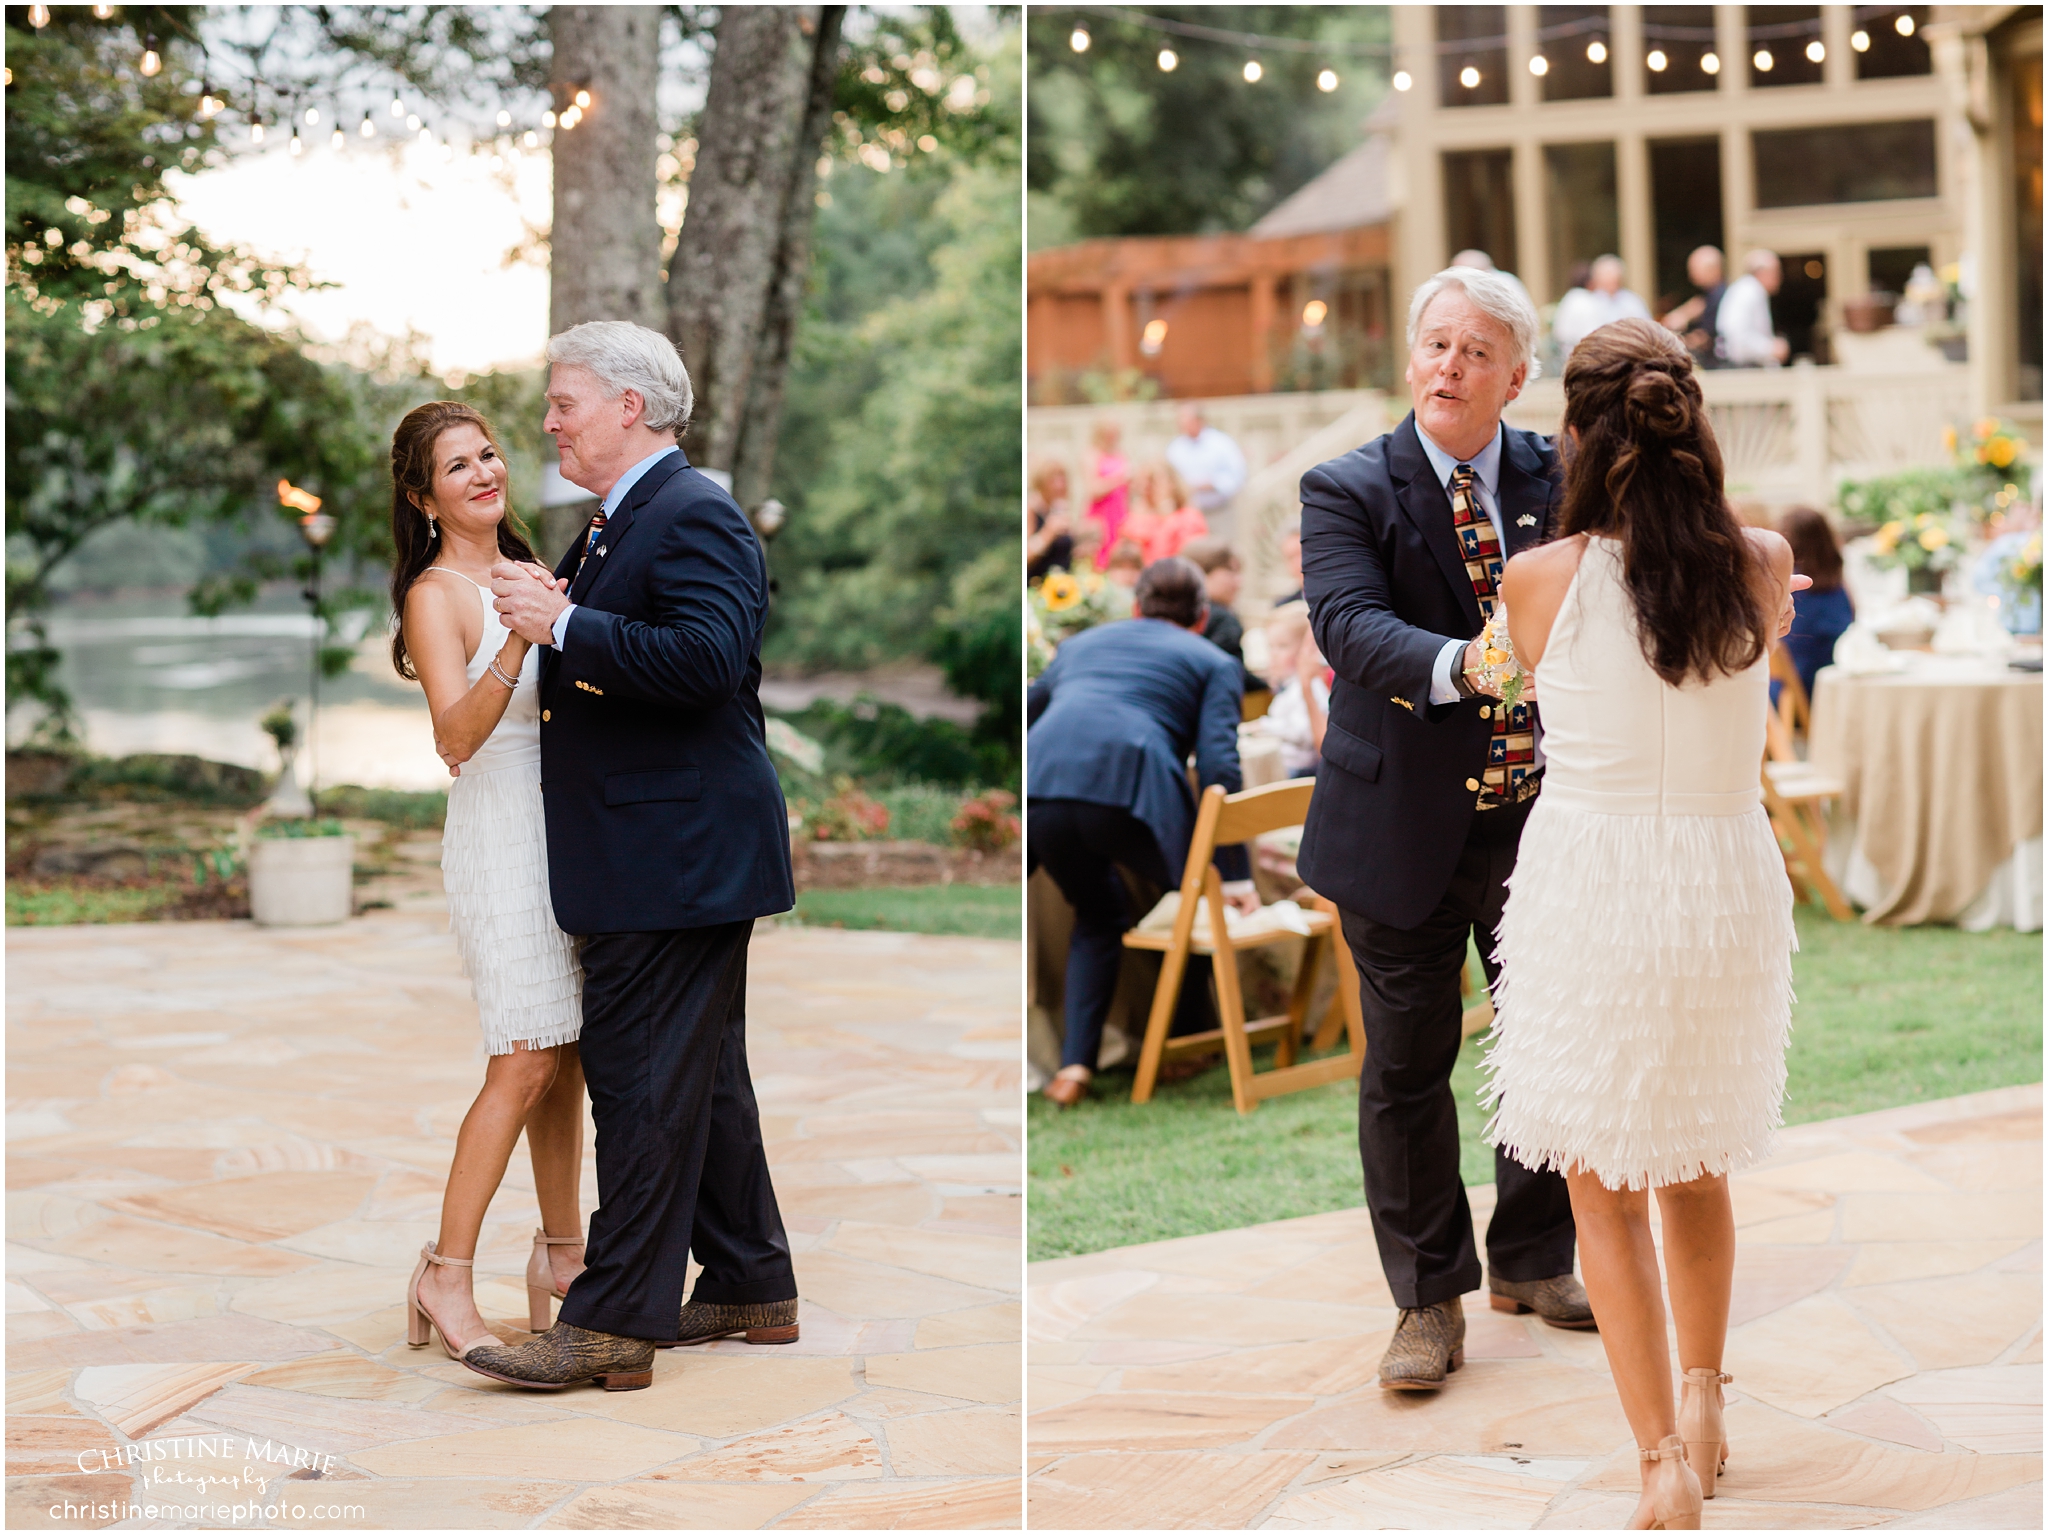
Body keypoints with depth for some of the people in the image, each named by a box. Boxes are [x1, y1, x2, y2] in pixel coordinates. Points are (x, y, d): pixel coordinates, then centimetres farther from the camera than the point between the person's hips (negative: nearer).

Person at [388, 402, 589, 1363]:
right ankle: (447, 1276, -8)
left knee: (568, 1055, 10)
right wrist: (518, 644, -36)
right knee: (526, 1063, -13)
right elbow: (456, 733, -23)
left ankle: (561, 1254, 20)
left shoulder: (520, 572, 13)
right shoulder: (436, 594, -9)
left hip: (560, 821, 8)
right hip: (497, 829, -8)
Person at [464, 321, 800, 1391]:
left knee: (642, 1082, -7)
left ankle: (613, 1325, -3)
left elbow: (707, 660, -28)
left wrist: (564, 624, -24)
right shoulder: (617, 523, 17)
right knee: (702, 1076, 17)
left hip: (675, 853, -11)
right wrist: (550, 615, 3)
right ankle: (751, 1289, 27)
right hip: (662, 855, 11)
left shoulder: (694, 517, -15)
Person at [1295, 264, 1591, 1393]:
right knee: (1407, 1067, 6)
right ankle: (1429, 1299, 21)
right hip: (1407, 826, -3)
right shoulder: (1346, 490, -7)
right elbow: (1349, 624, -22)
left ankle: (1532, 1260, 35)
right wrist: (1459, 665, -40)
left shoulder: (1557, 479, 3)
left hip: (1543, 821, 3)